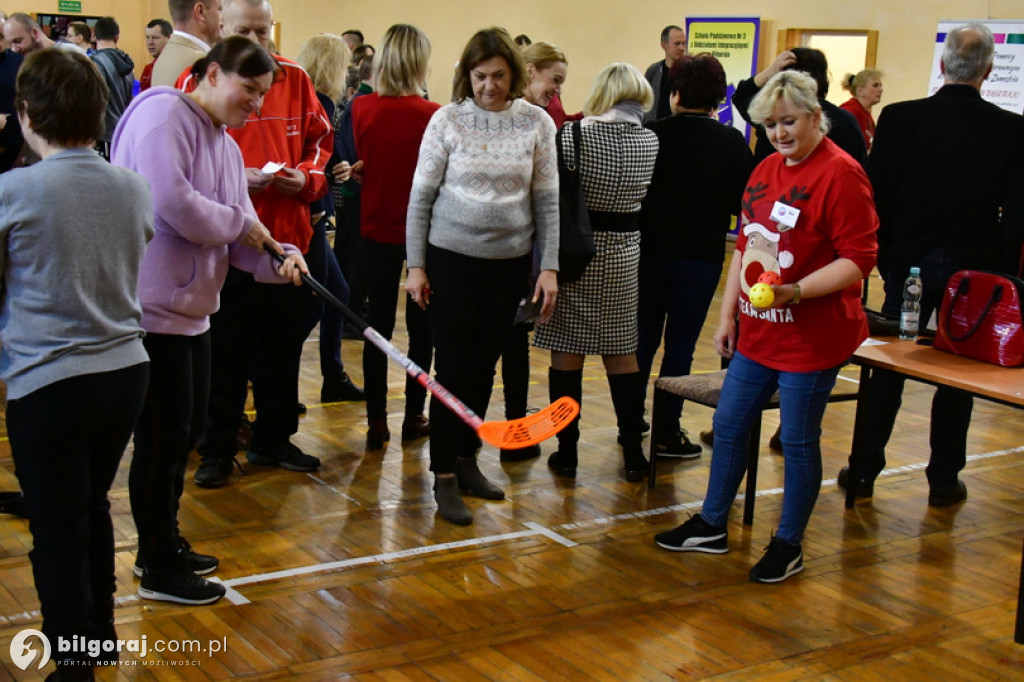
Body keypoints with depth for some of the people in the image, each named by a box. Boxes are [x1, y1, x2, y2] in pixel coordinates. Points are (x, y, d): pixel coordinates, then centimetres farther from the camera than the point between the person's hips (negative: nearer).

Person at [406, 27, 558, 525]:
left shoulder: (537, 124, -1)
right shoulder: (448, 120, -6)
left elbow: (547, 201, 2)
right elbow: (421, 196, -2)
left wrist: (549, 268, -2)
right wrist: (415, 265, -4)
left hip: (509, 262, 2)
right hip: (451, 258, -2)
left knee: (484, 367, 12)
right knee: (453, 368, -1)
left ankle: (466, 459, 27)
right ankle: (444, 478, 8)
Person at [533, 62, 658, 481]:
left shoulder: (574, 135, -13)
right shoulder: (651, 141, -1)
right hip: (622, 251, 4)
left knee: (567, 351, 4)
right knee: (621, 351, 12)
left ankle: (566, 451, 8)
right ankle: (633, 452, 16)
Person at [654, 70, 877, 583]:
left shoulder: (840, 174, -14)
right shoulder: (765, 171, 11)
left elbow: (859, 258, -18)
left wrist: (797, 291, -29)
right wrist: (728, 314, 15)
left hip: (812, 338, -8)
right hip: (758, 331, 8)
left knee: (797, 442, 5)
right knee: (728, 426, 15)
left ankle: (788, 546, 21)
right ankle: (712, 526, 31)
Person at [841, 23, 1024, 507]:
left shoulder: (898, 118, -8)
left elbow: (876, 196, -3)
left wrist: (884, 258, 9)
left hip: (909, 265, 1)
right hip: (975, 269, 0)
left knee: (887, 369, 11)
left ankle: (865, 470, 15)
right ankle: (944, 481, 17)